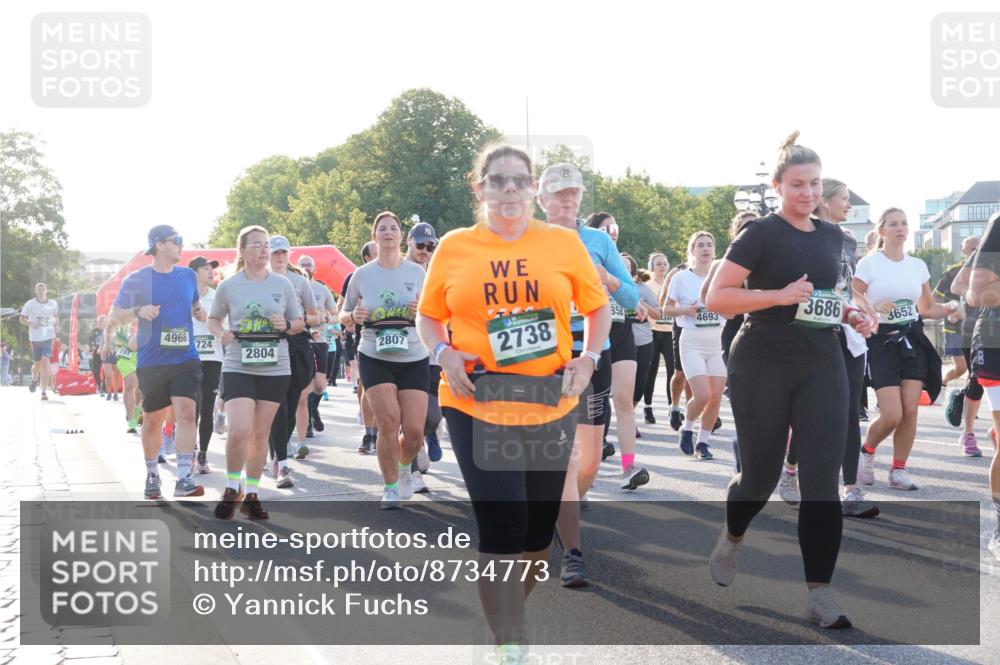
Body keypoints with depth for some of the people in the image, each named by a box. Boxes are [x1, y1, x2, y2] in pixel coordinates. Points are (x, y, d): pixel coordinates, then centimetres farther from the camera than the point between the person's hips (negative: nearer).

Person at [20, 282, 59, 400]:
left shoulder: (53, 304, 3)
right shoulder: (30, 304, -1)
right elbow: (21, 319, 4)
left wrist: (56, 325, 3)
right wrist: (31, 323, -15)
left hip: (48, 337, -1)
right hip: (35, 338, 1)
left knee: (46, 362, -15)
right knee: (37, 364, 11)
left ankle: (44, 392, -17)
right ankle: (34, 380, 47)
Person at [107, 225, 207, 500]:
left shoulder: (188, 276, 9)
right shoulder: (136, 280, -1)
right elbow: (113, 318, 2)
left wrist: (200, 312, 3)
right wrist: (139, 311, -17)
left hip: (185, 357, 1)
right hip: (151, 361, -1)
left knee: (186, 412, -17)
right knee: (152, 420, 9)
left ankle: (183, 479, -19)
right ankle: (152, 474, 31)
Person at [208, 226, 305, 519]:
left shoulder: (283, 283, 3)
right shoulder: (228, 286, 0)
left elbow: (300, 323, 11)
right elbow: (213, 319, 13)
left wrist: (286, 325, -11)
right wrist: (221, 334, -8)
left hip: (275, 369, 2)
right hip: (237, 368, -2)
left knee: (261, 434, 8)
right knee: (239, 431, -16)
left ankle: (252, 494, 21)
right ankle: (232, 487, 6)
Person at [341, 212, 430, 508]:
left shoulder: (417, 272, 2)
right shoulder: (362, 275, 3)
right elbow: (344, 316, 12)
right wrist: (353, 316, -11)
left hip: (413, 358, 1)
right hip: (375, 358, -1)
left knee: (414, 430, -4)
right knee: (389, 422, -14)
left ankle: (403, 469, 29)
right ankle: (390, 488, 5)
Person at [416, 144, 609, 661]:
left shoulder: (563, 242, 2)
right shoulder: (453, 248, 1)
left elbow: (597, 308, 11)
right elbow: (428, 317, 10)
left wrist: (589, 357, -5)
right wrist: (444, 354, -9)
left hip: (550, 404, 2)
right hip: (477, 406, -2)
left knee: (539, 525, 13)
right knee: (501, 526, -8)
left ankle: (513, 611, 38)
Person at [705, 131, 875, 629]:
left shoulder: (832, 236, 11)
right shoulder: (761, 233, -8)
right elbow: (716, 297, -13)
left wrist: (851, 315, 4)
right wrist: (780, 295, -24)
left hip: (822, 367, 4)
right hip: (763, 367, -4)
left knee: (822, 479, -6)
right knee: (761, 474, 6)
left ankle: (819, 593, -4)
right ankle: (732, 537, 39)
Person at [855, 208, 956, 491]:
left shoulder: (918, 265, 9)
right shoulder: (868, 264, -6)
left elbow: (928, 308, 16)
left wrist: (951, 307, -3)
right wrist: (874, 308, -27)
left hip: (913, 339, 4)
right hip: (882, 340, -4)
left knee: (910, 411, -2)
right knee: (892, 414, -12)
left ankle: (898, 470, 11)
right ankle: (866, 452, 17)